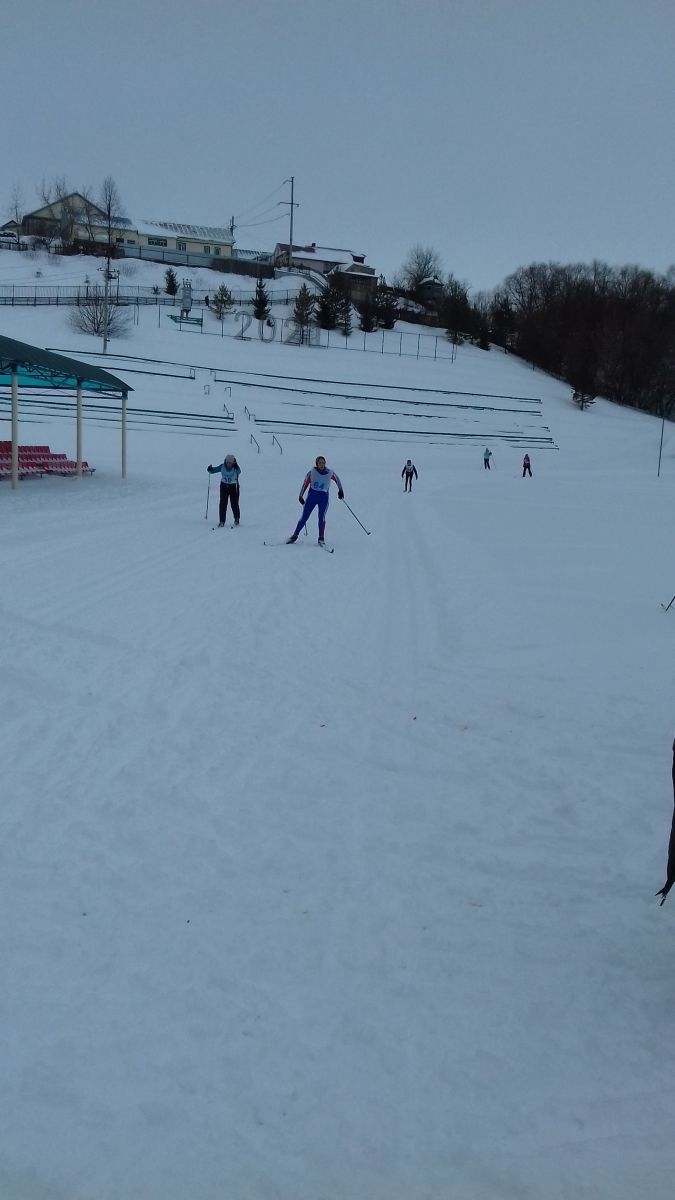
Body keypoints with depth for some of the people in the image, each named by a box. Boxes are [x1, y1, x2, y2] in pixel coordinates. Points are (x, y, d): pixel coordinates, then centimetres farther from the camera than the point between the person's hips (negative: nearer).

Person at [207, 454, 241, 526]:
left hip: (234, 487, -2)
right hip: (224, 486, 2)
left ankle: (237, 519, 24)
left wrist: (236, 466, -52)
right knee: (223, 504, -4)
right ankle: (222, 521, 1)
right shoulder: (222, 466, -7)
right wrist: (210, 469, -22)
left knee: (234, 504, 0)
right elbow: (214, 470, 0)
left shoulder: (235, 468, -16)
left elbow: (239, 472, -37)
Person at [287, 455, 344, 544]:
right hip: (312, 495, 1)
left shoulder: (330, 473, -1)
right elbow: (305, 483, 6)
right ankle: (295, 535, 12)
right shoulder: (311, 472, -2)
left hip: (323, 497, 0)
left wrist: (340, 491, 20)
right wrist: (301, 496, 6)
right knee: (304, 517, 1)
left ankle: (321, 538, -13)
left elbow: (337, 479, 17)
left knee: (321, 517, -18)